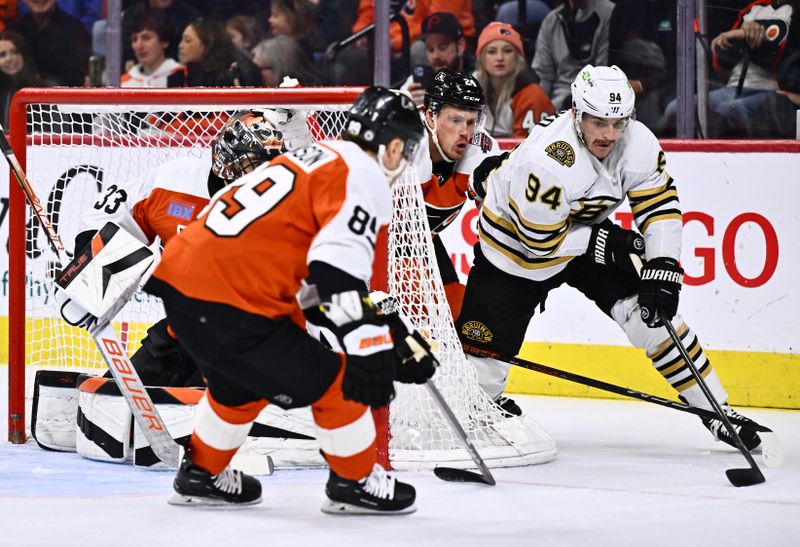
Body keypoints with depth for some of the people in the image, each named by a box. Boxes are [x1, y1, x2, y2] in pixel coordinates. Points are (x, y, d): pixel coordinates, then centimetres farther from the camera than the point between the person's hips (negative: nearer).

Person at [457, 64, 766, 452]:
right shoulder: (547, 161, -36)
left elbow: (660, 204, -10)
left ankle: (716, 410, -2)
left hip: (586, 233, 5)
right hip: (516, 242, -5)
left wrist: (661, 270, -20)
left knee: (651, 312, -9)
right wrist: (600, 242, -20)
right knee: (486, 348, -10)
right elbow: (540, 239, -28)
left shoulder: (638, 143, -19)